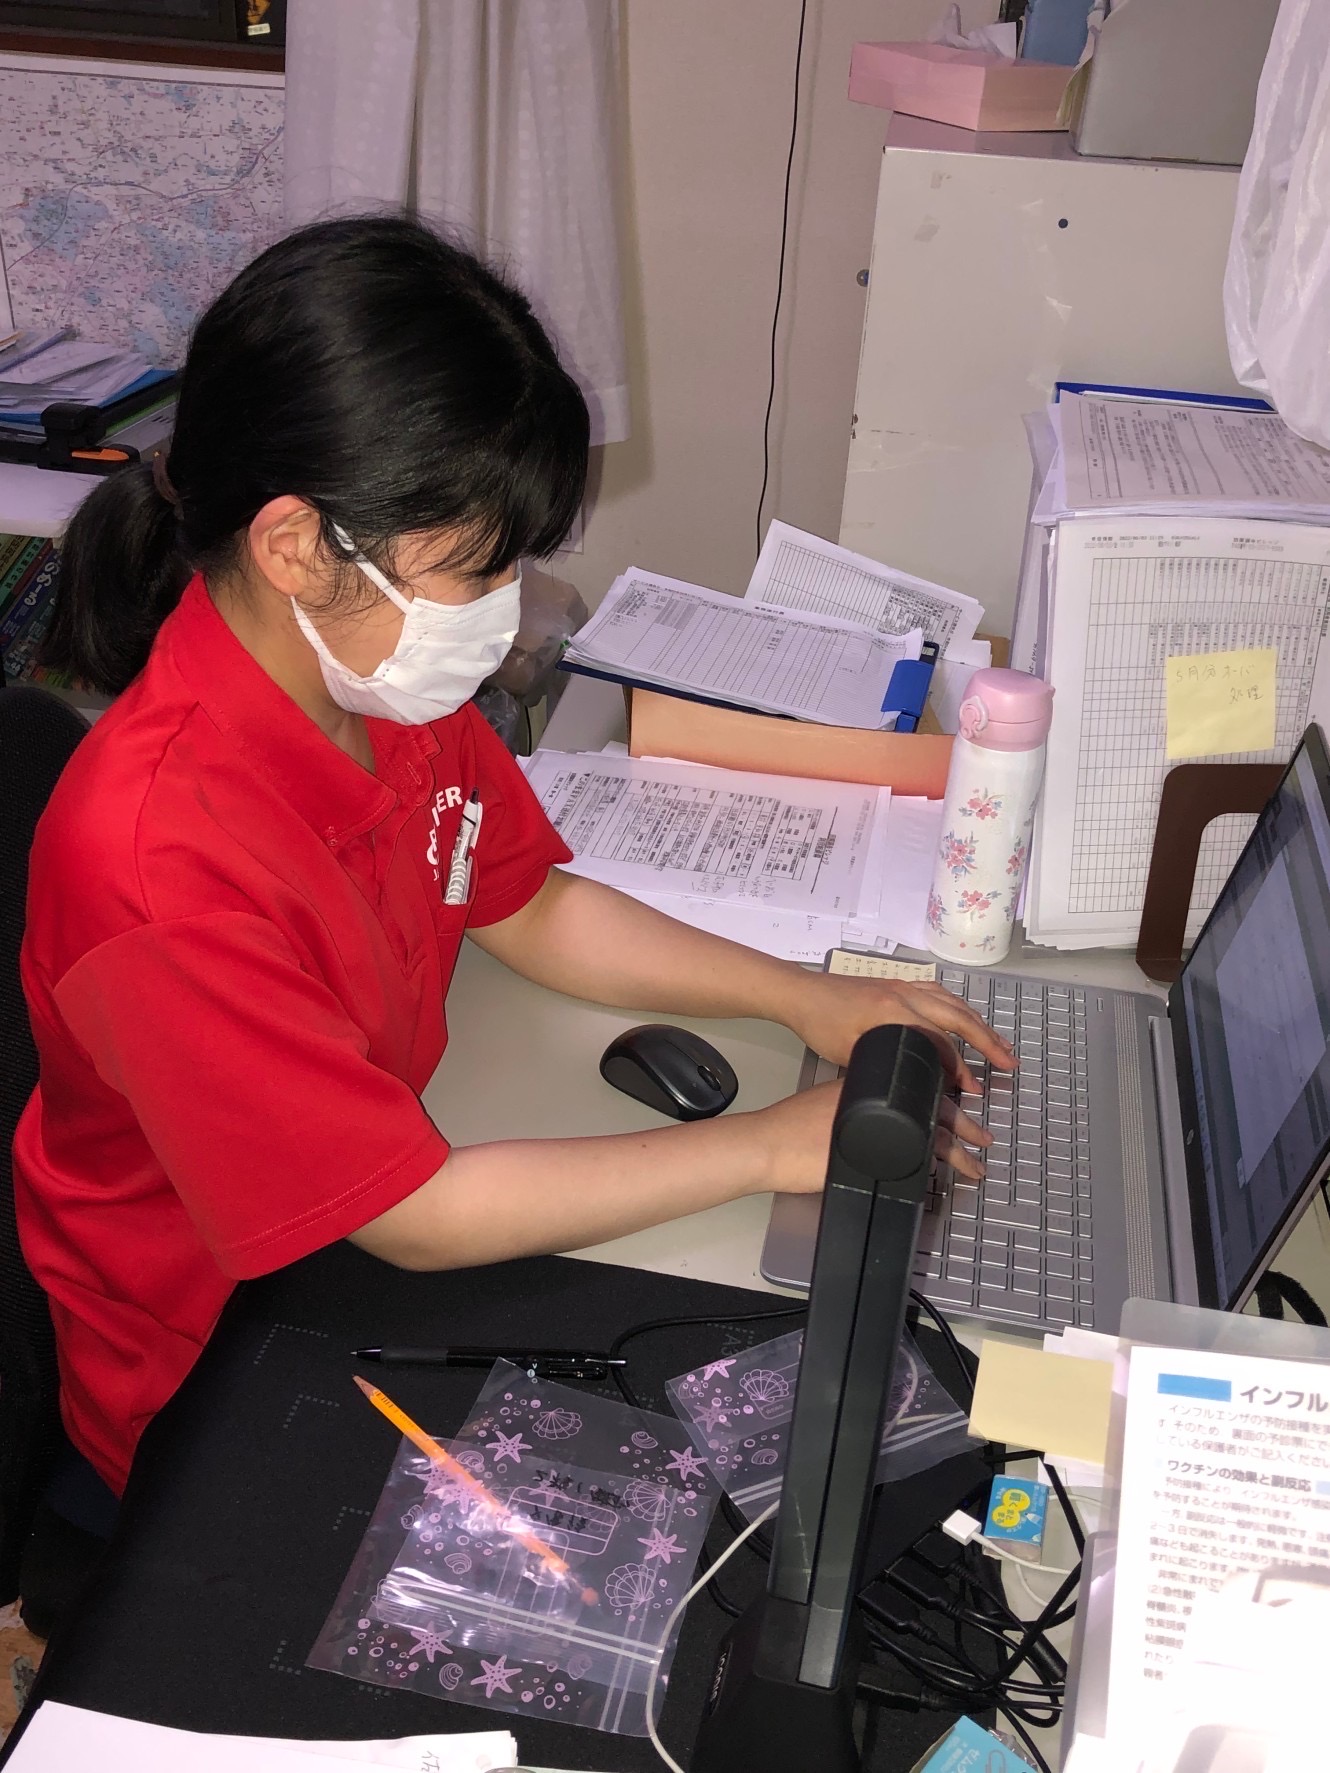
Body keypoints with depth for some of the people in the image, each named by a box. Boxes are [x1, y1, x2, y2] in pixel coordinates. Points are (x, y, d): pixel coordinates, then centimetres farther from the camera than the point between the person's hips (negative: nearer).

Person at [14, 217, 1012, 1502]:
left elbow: (529, 909, 5)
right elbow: (417, 1217, -29)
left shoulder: (382, 674, -11)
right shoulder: (159, 859, -36)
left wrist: (806, 999, -4)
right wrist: (774, 1147, -23)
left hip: (373, 1227, 6)